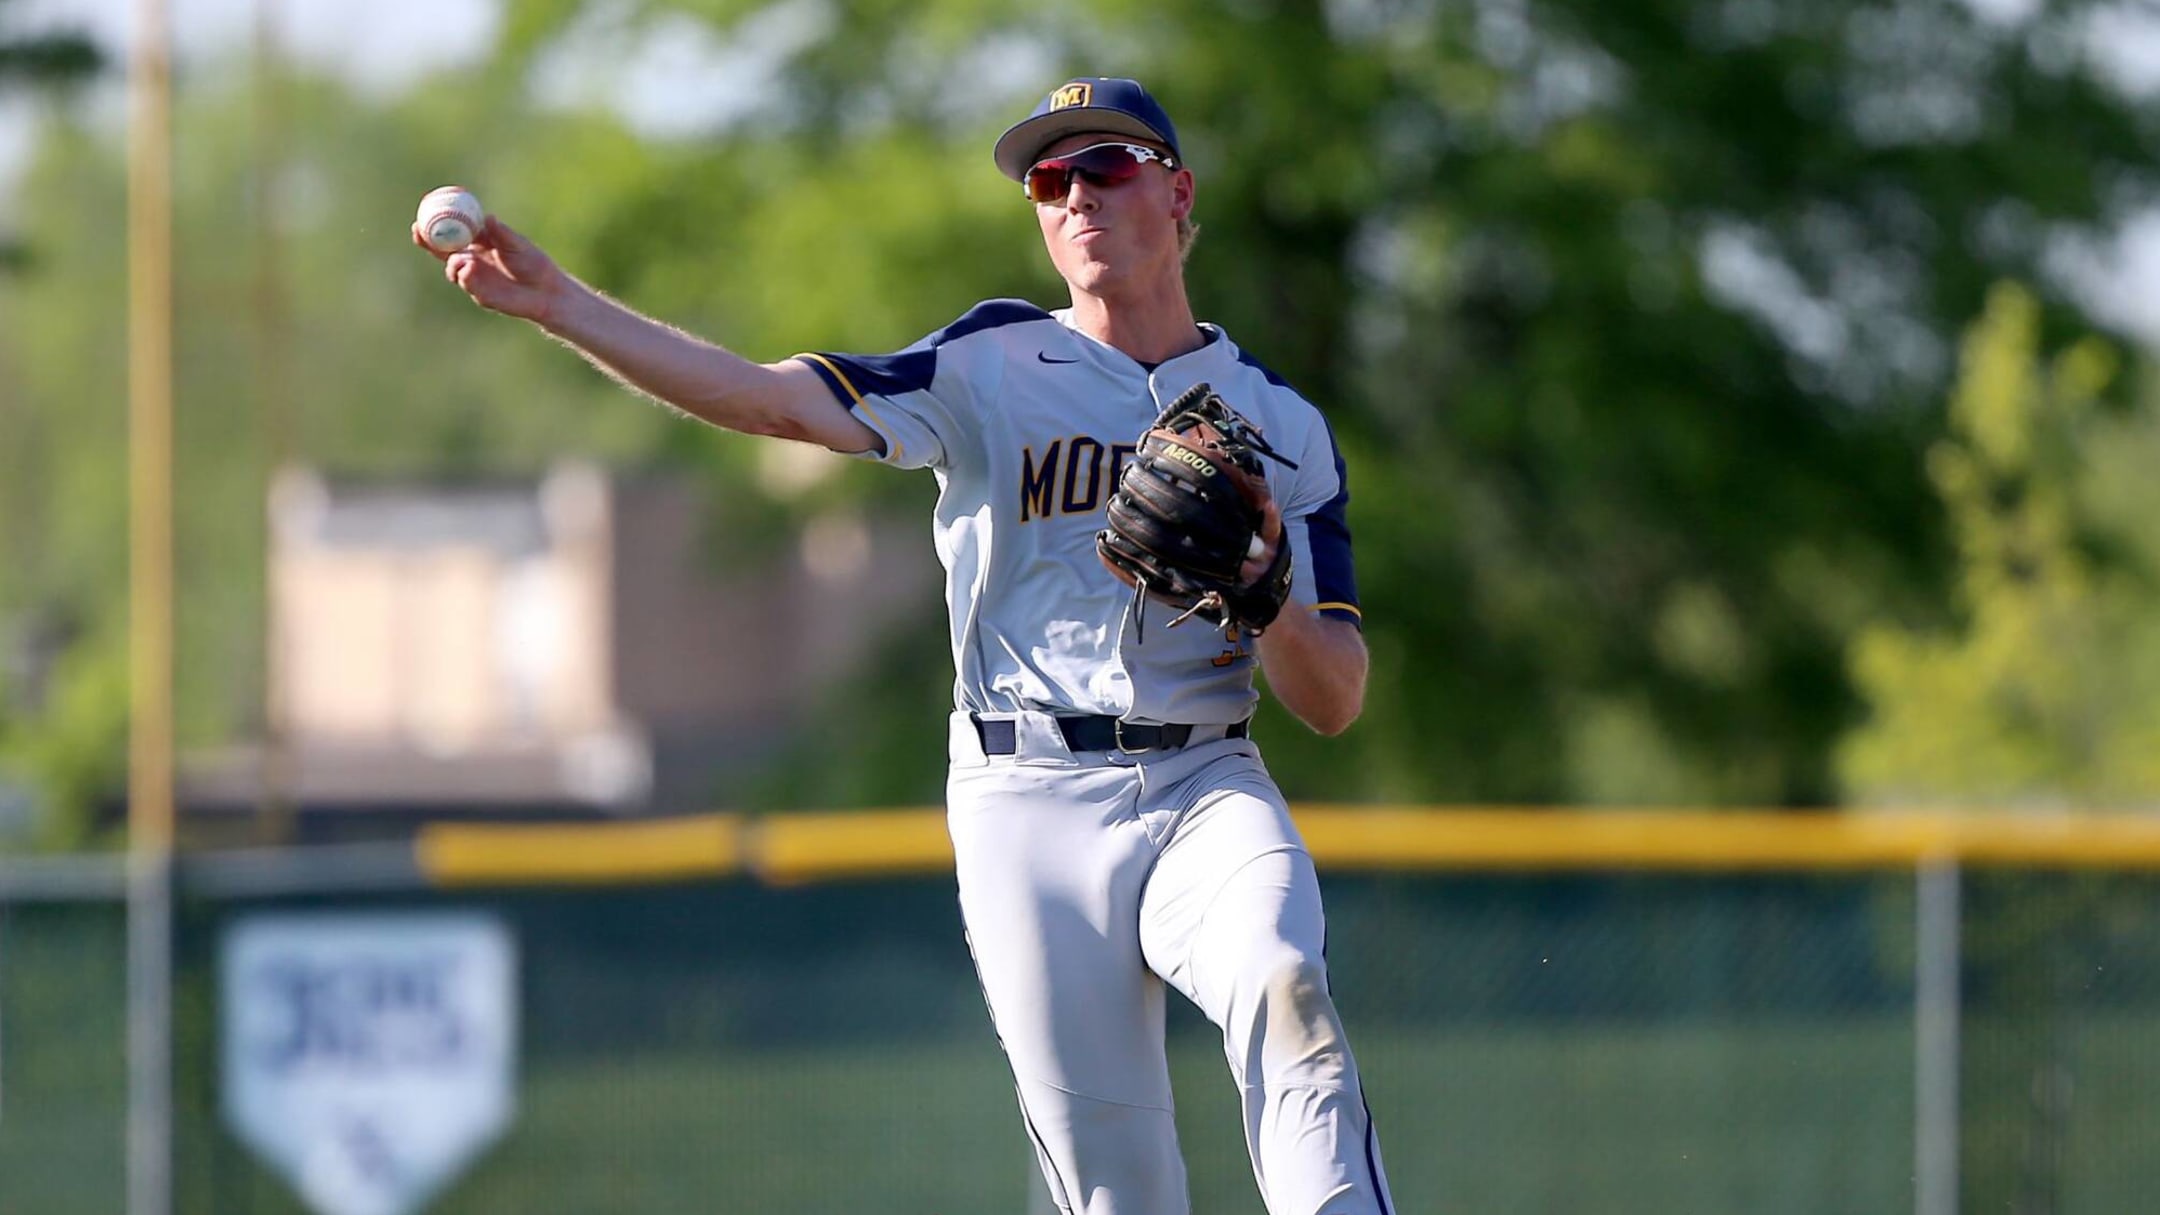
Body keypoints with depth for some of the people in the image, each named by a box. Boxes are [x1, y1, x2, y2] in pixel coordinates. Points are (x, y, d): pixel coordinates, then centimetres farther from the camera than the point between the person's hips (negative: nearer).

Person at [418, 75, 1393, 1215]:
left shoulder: (1281, 427, 10)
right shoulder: (995, 368, 8)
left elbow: (1334, 705, 7)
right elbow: (774, 400, -6)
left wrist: (1264, 586, -14)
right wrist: (557, 301, -16)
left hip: (1201, 790, 0)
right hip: (1028, 806, 0)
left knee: (1282, 985, -32)